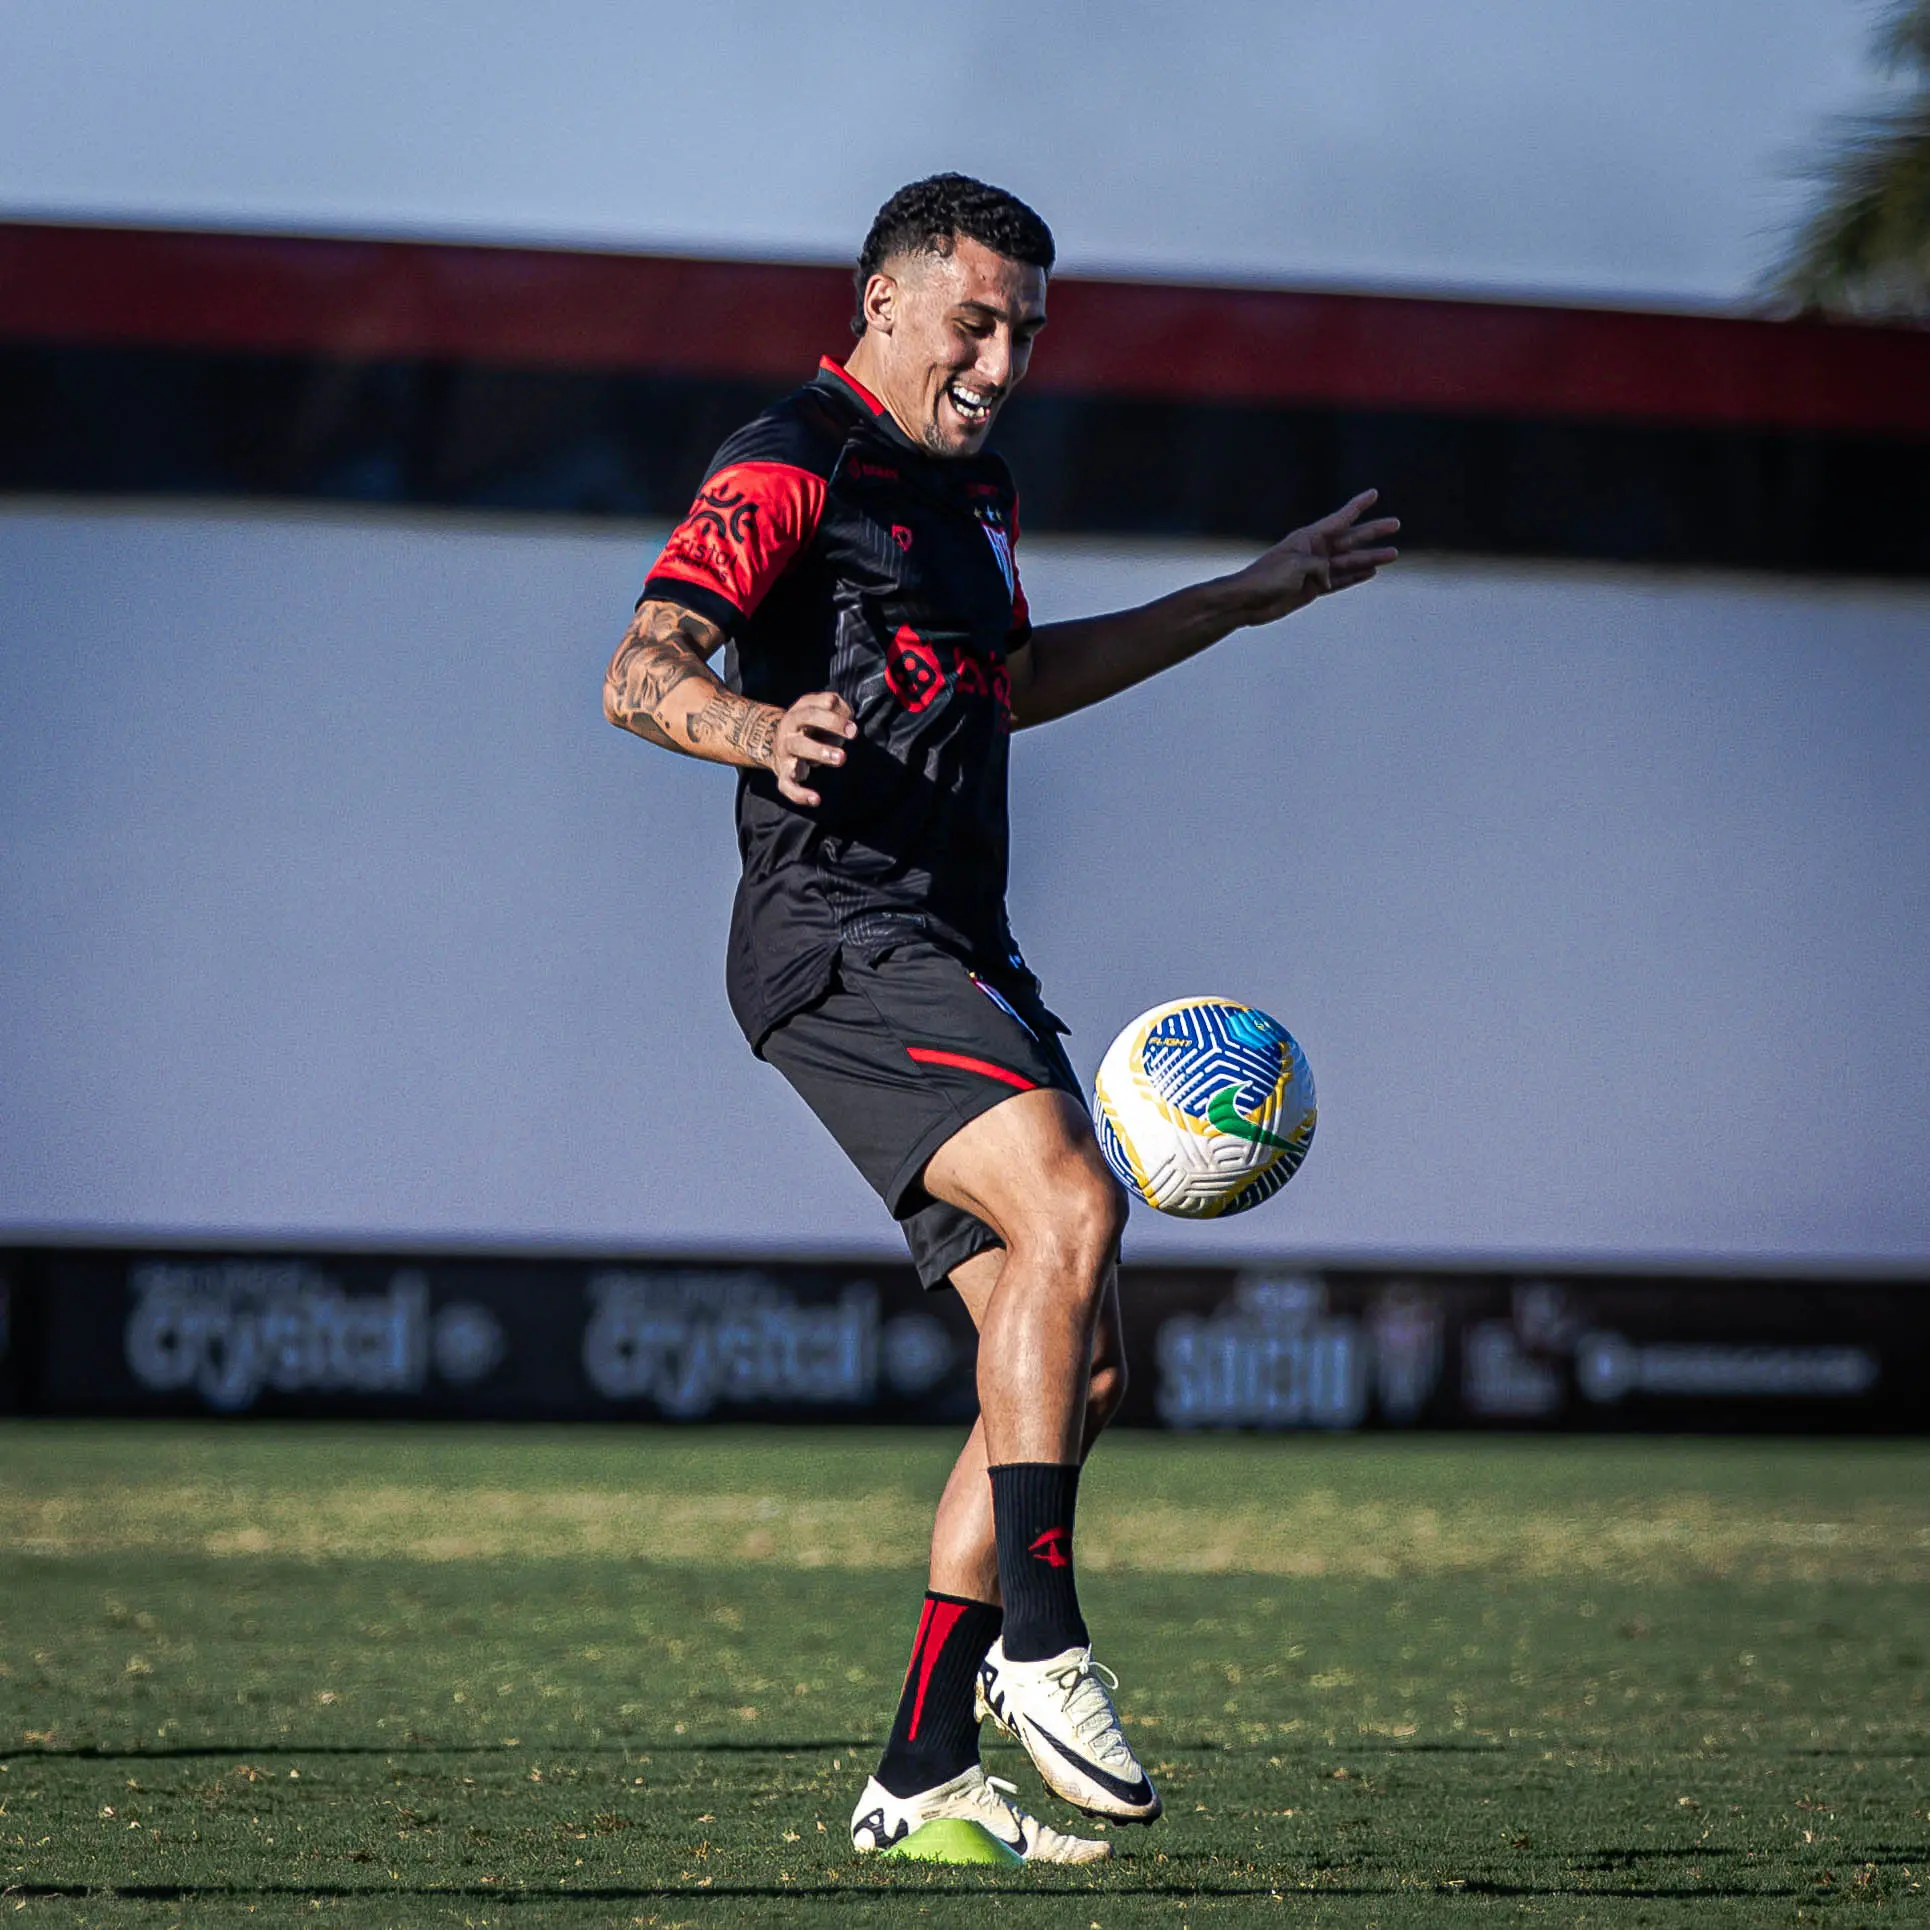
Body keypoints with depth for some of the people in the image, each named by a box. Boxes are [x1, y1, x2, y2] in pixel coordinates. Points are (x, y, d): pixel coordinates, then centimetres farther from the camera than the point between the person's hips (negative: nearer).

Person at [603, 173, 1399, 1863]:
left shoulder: (976, 486, 22)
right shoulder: (791, 468, -6)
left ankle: (923, 1773, 7)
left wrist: (1242, 602, 41)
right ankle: (1040, 1650, -26)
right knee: (1072, 1209, -29)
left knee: (1074, 1366, 3)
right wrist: (759, 728, -39)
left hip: (961, 960, 9)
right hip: (842, 937, -9)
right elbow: (642, 673, -17)